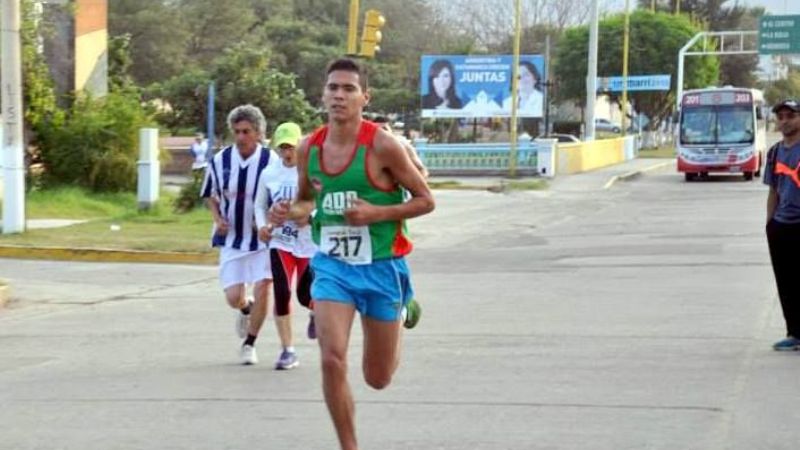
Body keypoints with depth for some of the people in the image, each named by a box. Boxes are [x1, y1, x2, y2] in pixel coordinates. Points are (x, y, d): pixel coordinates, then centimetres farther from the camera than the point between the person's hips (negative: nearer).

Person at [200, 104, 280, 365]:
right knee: (233, 297, -2)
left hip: (263, 238, -2)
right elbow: (211, 195, 13)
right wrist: (218, 219, -5)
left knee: (262, 289, -8)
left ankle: (249, 344, 12)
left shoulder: (272, 161, -12)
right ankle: (246, 310, 37)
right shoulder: (220, 161, -3)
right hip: (232, 239, 2)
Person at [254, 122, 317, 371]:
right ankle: (287, 350, 0)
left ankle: (316, 311, 42)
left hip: (310, 243, -2)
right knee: (282, 293, -10)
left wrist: (310, 216, -24)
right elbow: (260, 204, 14)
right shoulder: (269, 175, 3)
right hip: (280, 242, 2)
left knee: (305, 295, 1)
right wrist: (262, 225, -4)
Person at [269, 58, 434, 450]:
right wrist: (290, 212, -7)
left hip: (380, 267, -2)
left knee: (378, 378, 11)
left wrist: (377, 213, -22)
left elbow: (425, 201, -7)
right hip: (331, 264, 2)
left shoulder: (383, 146, -15)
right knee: (332, 361, -17)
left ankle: (404, 311, 45)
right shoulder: (309, 148, -1)